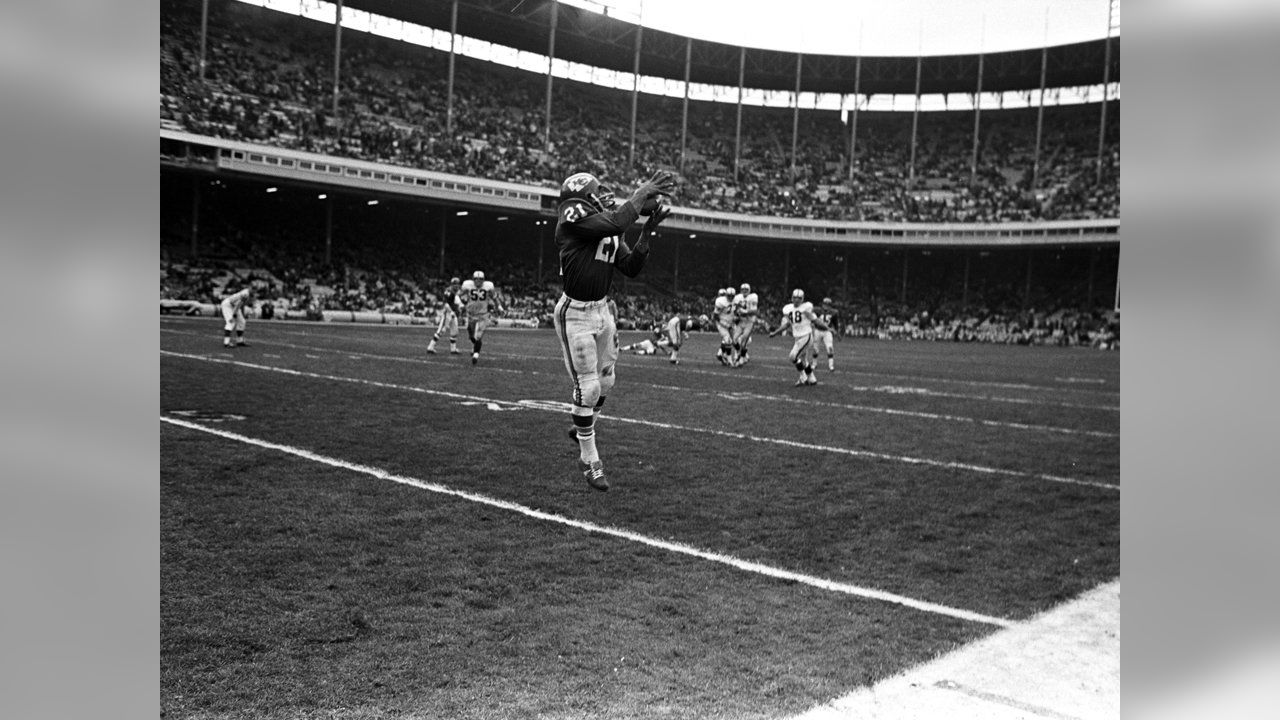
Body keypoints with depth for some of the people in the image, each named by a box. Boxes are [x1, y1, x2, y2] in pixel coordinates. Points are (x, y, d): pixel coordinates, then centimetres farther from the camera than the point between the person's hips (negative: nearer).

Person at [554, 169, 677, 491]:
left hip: (602, 310, 8)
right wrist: (643, 191, -21)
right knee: (587, 387, -4)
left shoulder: (611, 232, 7)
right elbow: (617, 222, -31)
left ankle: (583, 429, 44)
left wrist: (648, 230, -6)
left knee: (604, 381, 17)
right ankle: (590, 461, 10)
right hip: (576, 314, -8)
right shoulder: (574, 216, -17)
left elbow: (631, 268, 3)